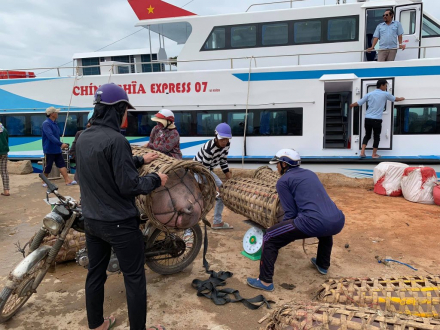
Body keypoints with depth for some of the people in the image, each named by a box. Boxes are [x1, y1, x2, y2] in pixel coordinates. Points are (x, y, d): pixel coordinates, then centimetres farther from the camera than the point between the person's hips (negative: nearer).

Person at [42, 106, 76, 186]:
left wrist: (60, 145, 23)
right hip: (49, 150, -8)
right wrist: (61, 144, -34)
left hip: (57, 149, 8)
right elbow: (50, 136, -28)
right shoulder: (46, 123, -16)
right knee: (47, 167, 3)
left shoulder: (54, 123, 12)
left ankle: (67, 180, -3)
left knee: (62, 164, 0)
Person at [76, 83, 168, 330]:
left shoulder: (83, 138, 3)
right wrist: (156, 179, -7)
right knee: (135, 279, 7)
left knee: (95, 273, 20)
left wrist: (140, 160, 20)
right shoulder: (116, 140, -23)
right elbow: (128, 186, -22)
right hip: (120, 224, -8)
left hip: (91, 221, 8)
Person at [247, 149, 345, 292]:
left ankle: (265, 281, 11)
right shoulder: (310, 173, 27)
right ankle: (323, 265, 50)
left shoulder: (283, 181, 8)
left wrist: (282, 231, 24)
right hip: (338, 221, 7)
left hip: (315, 222, -7)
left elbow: (291, 213, 5)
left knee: (269, 238, 9)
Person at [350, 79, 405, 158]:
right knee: (376, 137, 10)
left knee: (367, 135, 16)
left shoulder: (369, 94, 7)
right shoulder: (385, 94, 1)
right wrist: (401, 98, 41)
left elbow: (359, 103, 10)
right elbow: (395, 99, 19)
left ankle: (362, 152, 6)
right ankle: (374, 154, 16)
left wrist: (351, 105, 28)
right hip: (377, 120, -4)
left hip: (368, 118, 4)